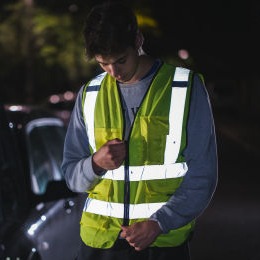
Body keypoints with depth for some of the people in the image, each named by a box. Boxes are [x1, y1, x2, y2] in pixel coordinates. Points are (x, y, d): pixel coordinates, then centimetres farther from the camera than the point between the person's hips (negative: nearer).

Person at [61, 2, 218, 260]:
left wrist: (159, 224, -17)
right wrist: (96, 163, -11)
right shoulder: (90, 94, 6)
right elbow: (71, 175, 11)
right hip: (99, 239, 2)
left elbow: (203, 175, -5)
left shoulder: (186, 88, -3)